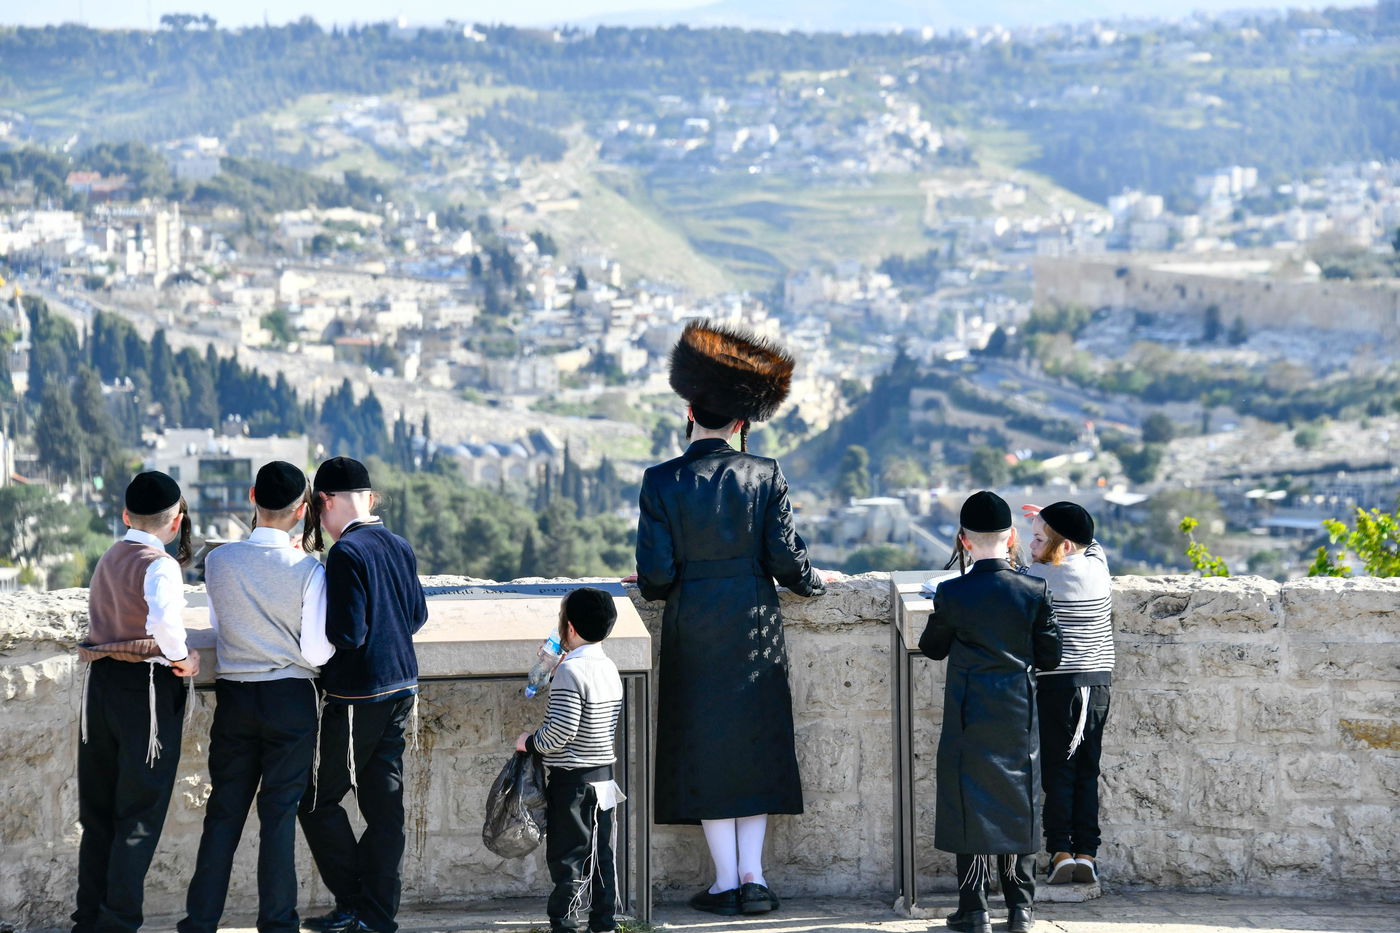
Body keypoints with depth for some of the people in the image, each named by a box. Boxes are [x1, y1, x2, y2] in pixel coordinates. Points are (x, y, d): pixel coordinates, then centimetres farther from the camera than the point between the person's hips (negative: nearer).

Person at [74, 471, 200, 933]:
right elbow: (163, 619, -32)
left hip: (100, 682, 7)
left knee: (98, 812, 14)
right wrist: (182, 657, -15)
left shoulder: (108, 560, 12)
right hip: (147, 687, -7)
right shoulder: (159, 565, -14)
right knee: (140, 817, 0)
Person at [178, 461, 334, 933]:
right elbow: (317, 652, -12)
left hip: (234, 695, 3)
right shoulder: (307, 570, -13)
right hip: (291, 699, -3)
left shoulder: (218, 561, -4)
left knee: (224, 810, 10)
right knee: (280, 813, 3)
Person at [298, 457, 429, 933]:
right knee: (384, 801, 9)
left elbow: (346, 634, -20)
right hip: (401, 687, 8)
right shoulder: (399, 547, 7)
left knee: (318, 799, 5)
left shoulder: (346, 553, -17)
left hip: (359, 696, -8)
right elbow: (417, 616, 16)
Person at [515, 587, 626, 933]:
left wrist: (531, 742, -6)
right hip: (604, 777, 8)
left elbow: (561, 730, -22)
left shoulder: (570, 670, -18)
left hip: (572, 779, -8)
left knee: (567, 856, -2)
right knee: (601, 854, 11)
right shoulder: (609, 668, 9)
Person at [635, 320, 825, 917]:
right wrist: (809, 583, 16)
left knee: (705, 751, 6)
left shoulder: (662, 482, -9)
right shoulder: (764, 476, -5)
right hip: (755, 630, 1)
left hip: (693, 630, -1)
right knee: (755, 745, 10)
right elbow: (786, 556, -5)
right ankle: (752, 877, 7)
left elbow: (655, 573, -9)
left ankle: (726, 880, 5)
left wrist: (655, 588, 14)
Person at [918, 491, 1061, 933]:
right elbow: (1050, 657, 0)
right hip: (1020, 717, 2)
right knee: (1017, 805, 11)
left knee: (971, 803, 4)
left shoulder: (951, 595, -10)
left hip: (970, 718, -2)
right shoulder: (1035, 592, -6)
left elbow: (933, 648, 4)